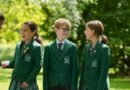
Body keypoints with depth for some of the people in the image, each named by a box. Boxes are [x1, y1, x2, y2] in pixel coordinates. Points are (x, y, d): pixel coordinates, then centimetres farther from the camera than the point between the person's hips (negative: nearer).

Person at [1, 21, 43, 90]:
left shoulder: (37, 47, -9)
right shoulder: (18, 46, 12)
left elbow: (38, 66, -12)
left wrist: (28, 81, -16)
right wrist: (8, 64, -3)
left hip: (28, 84, -6)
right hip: (15, 84, 6)